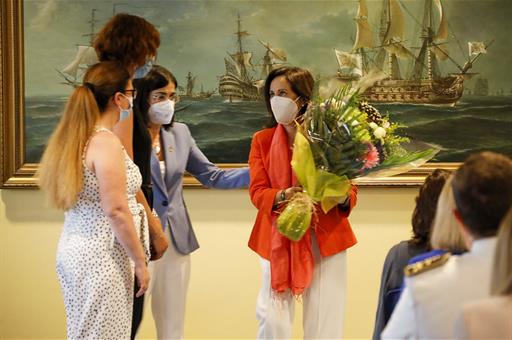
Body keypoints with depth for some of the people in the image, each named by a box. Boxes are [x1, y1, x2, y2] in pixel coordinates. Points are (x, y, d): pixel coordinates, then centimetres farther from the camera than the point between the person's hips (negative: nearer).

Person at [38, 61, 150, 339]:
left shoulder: (73, 137, 10)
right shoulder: (105, 141, -16)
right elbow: (116, 211, -19)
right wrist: (140, 261, -12)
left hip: (74, 248, 9)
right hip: (102, 256, -9)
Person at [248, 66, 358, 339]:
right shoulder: (262, 140, 5)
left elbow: (350, 189, 2)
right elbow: (257, 192, -1)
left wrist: (343, 197, -22)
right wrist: (283, 196, -22)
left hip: (325, 239, -1)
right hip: (278, 240, 1)